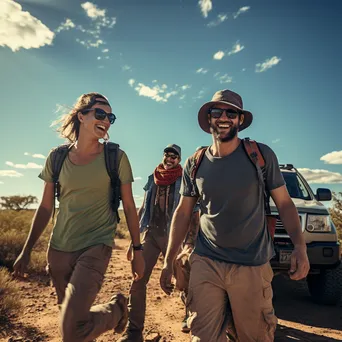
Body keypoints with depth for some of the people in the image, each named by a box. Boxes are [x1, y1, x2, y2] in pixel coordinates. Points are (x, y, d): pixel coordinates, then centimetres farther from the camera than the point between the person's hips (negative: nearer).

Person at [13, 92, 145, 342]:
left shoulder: (116, 158, -6)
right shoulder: (57, 158, 0)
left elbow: (129, 207, -2)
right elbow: (45, 208, 6)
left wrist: (138, 251, 0)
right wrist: (26, 251, 8)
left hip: (97, 247, -3)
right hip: (59, 250, 4)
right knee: (73, 316, 16)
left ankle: (117, 308, 15)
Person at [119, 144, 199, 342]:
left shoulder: (183, 181, -1)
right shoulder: (152, 180, 11)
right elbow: (143, 210, 15)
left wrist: (190, 242, -13)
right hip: (151, 234, 4)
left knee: (182, 283, 7)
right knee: (138, 281, -3)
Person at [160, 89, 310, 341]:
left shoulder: (261, 155, -4)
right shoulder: (194, 164, 3)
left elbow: (284, 203, 0)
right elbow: (183, 212, 7)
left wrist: (300, 245, -15)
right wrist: (169, 261, 5)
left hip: (252, 266, -1)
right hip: (205, 264, 2)